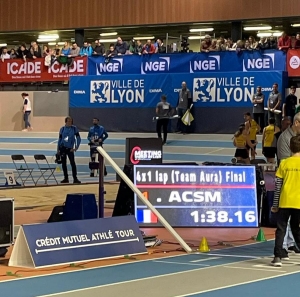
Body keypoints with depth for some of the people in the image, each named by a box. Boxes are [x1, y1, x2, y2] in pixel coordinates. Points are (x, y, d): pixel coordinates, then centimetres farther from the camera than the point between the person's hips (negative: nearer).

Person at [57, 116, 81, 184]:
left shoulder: (74, 128, -2)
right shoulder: (62, 129, 3)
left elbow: (78, 138, -3)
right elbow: (59, 139, 8)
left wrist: (76, 147, -12)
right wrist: (58, 149, 5)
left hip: (70, 149, -2)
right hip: (62, 148, 2)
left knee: (73, 163, -11)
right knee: (63, 163, 6)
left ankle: (75, 179, -11)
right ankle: (66, 178, 15)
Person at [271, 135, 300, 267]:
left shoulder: (284, 163, 0)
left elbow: (278, 185, 2)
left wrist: (275, 204, 8)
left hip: (284, 202, 0)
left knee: (281, 230, 4)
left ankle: (277, 257, -4)